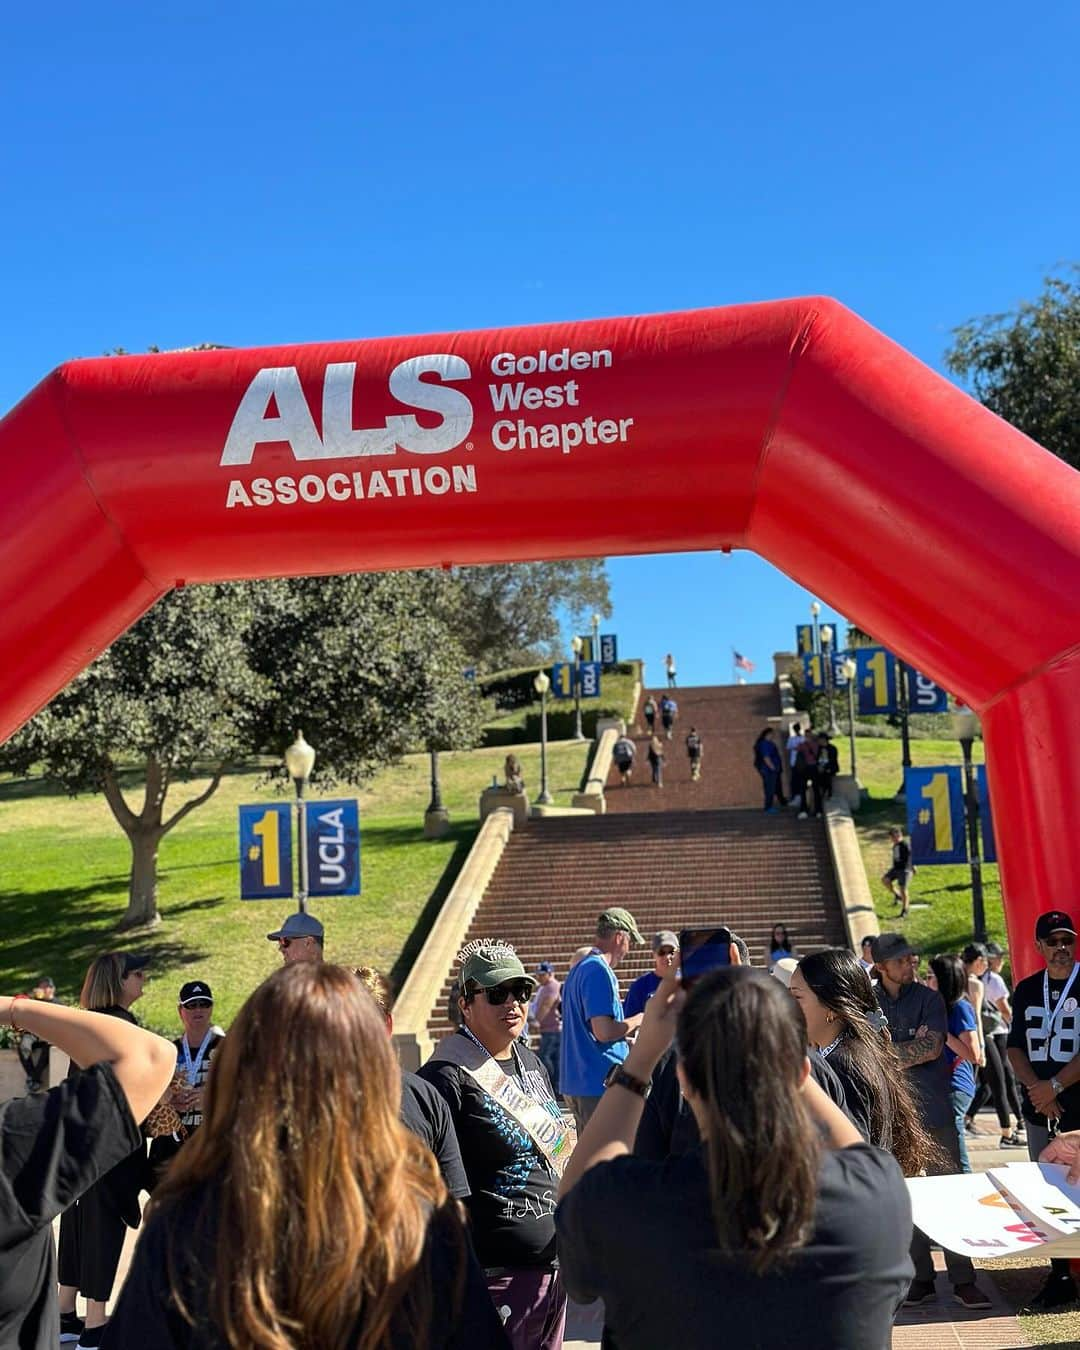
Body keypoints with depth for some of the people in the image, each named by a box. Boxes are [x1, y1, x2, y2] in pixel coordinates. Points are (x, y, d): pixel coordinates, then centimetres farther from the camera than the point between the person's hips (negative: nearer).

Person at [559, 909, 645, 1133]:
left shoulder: (578, 970, 16)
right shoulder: (599, 971, -15)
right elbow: (604, 1031, -22)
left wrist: (626, 1040, 23)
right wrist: (637, 1020, -6)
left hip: (575, 1080, 10)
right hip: (601, 1082, -10)